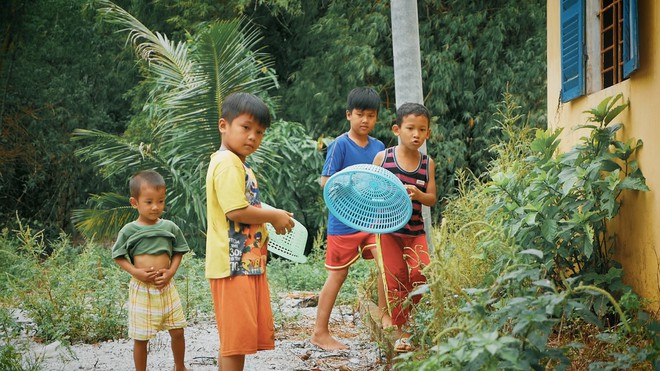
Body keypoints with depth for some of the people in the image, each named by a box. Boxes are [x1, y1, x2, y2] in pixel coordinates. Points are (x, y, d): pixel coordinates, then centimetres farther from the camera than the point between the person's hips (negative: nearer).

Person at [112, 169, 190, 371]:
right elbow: (119, 256, -1)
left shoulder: (170, 227, 0)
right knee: (141, 337, 5)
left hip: (166, 287, 3)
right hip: (141, 289, -3)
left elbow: (178, 253, 8)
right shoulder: (129, 230, -7)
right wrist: (136, 272, -16)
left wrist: (170, 272, -9)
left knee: (177, 331, 11)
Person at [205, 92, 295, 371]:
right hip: (234, 264, -10)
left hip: (248, 263, 10)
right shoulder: (227, 163, -13)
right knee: (236, 339, -6)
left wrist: (271, 219, 12)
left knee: (234, 341, 15)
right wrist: (275, 217, -9)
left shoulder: (238, 164, 19)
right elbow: (236, 211, -21)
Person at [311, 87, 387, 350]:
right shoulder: (340, 145, -9)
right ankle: (320, 333, 15)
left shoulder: (379, 147, 8)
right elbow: (326, 181, -13)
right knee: (337, 276, 3)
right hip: (344, 221, -5)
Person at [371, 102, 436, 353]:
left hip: (415, 230, 2)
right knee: (395, 281, 2)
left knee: (421, 274, -12)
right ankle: (402, 332, 13)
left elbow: (432, 198, 1)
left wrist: (419, 195, -19)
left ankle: (415, 319, 14)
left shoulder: (427, 163, 2)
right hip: (387, 228, -1)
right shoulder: (383, 157, -4)